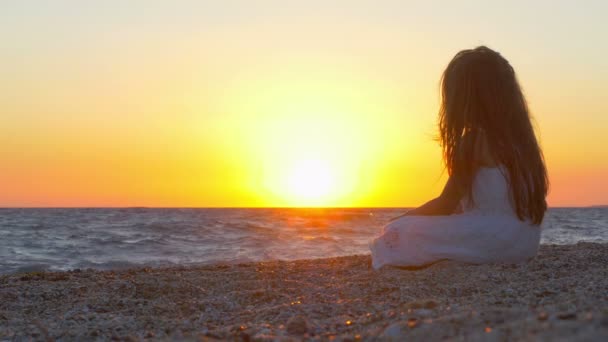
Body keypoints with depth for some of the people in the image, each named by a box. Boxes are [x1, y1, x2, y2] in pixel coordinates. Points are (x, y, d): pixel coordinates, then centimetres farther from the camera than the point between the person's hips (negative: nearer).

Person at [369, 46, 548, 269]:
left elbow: (446, 204, -5)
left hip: (493, 240, -9)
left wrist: (402, 220, 11)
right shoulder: (518, 136, 14)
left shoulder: (474, 140, -10)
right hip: (524, 242, 9)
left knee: (398, 233, -6)